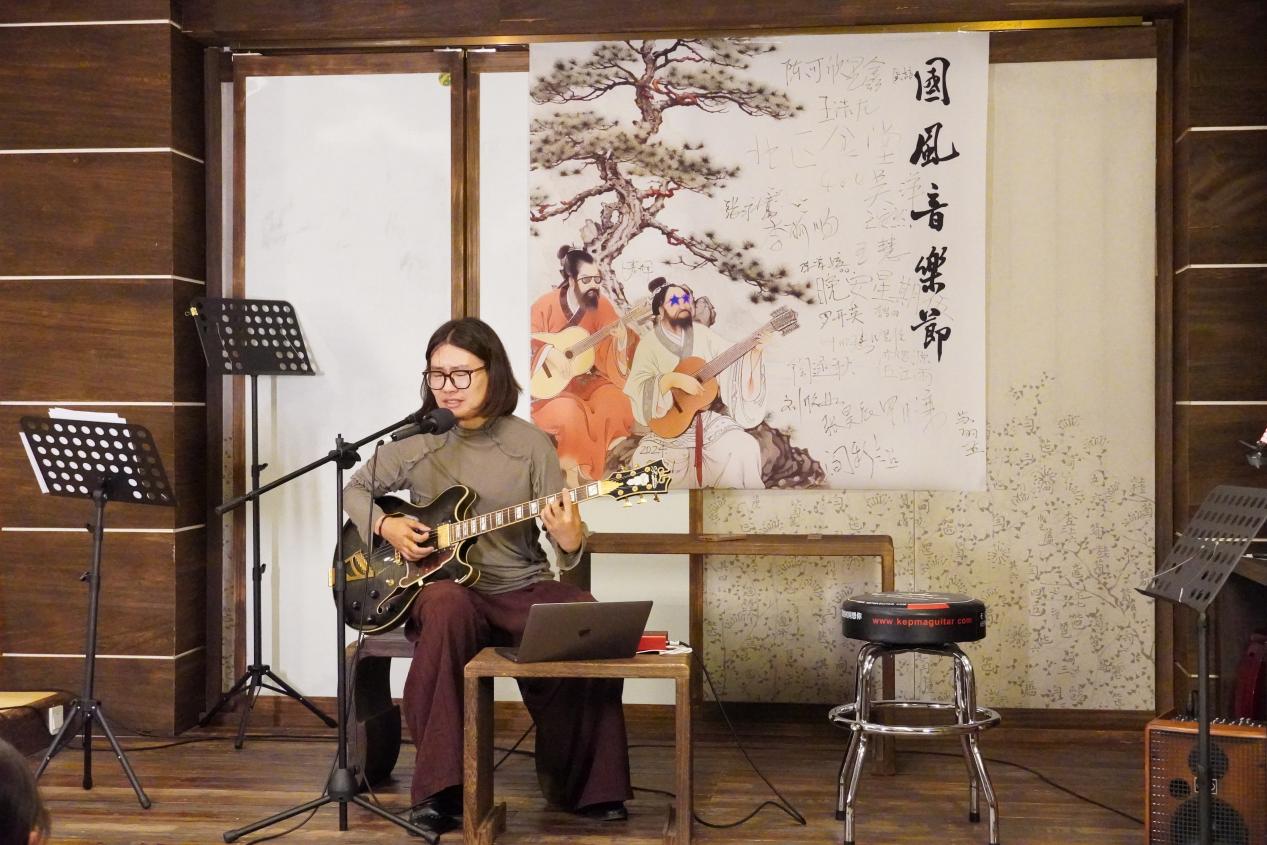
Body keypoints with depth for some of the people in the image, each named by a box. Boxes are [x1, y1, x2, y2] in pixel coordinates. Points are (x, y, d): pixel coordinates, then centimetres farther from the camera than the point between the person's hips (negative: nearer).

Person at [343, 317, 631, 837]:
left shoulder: (530, 444, 2)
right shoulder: (417, 441, 3)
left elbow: (562, 550, 2)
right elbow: (354, 489, 16)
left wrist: (569, 542, -23)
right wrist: (386, 526, -4)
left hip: (522, 588, 1)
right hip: (447, 586, -1)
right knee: (447, 607, -37)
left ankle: (582, 784, -5)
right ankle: (438, 791, -30)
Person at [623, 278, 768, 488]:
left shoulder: (702, 334, 4)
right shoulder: (650, 343, -7)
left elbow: (733, 361, 1)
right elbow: (636, 388, -19)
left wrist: (754, 351, -17)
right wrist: (673, 379, -31)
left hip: (707, 419, 3)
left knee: (746, 449, -18)